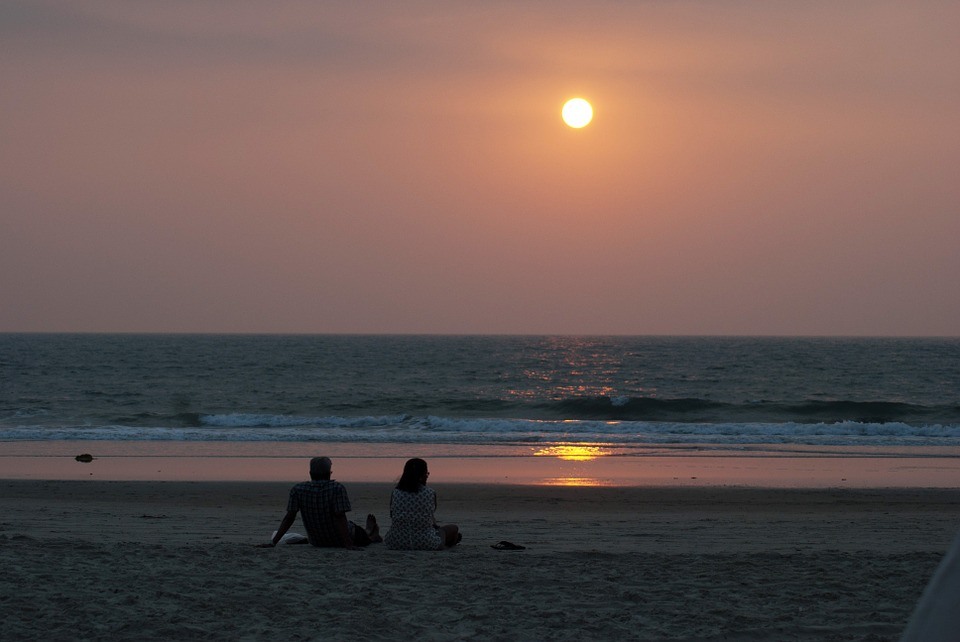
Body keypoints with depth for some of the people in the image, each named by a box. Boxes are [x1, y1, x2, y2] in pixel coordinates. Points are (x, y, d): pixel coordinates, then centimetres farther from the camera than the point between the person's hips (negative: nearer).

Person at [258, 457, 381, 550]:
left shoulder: (297, 490, -15)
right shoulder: (337, 488, -25)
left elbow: (289, 518, -17)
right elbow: (340, 517, -28)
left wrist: (273, 543, -14)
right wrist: (348, 544, -27)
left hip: (316, 541, 4)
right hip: (339, 540, -4)